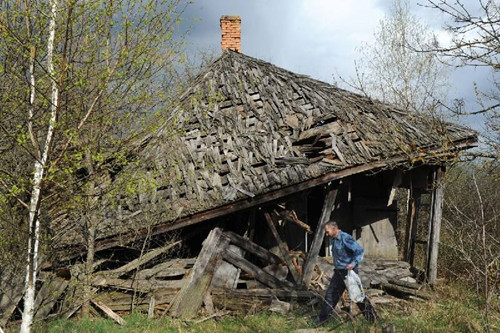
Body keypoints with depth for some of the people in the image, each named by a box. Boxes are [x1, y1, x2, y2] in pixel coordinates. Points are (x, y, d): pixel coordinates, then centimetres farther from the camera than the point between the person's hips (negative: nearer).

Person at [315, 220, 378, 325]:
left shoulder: (345, 238, -20)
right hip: (339, 272, 8)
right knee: (331, 294, 9)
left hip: (349, 272, -8)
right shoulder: (334, 240, 8)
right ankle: (323, 316, 18)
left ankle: (372, 317, 16)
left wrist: (354, 263, -32)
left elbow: (360, 251, -23)